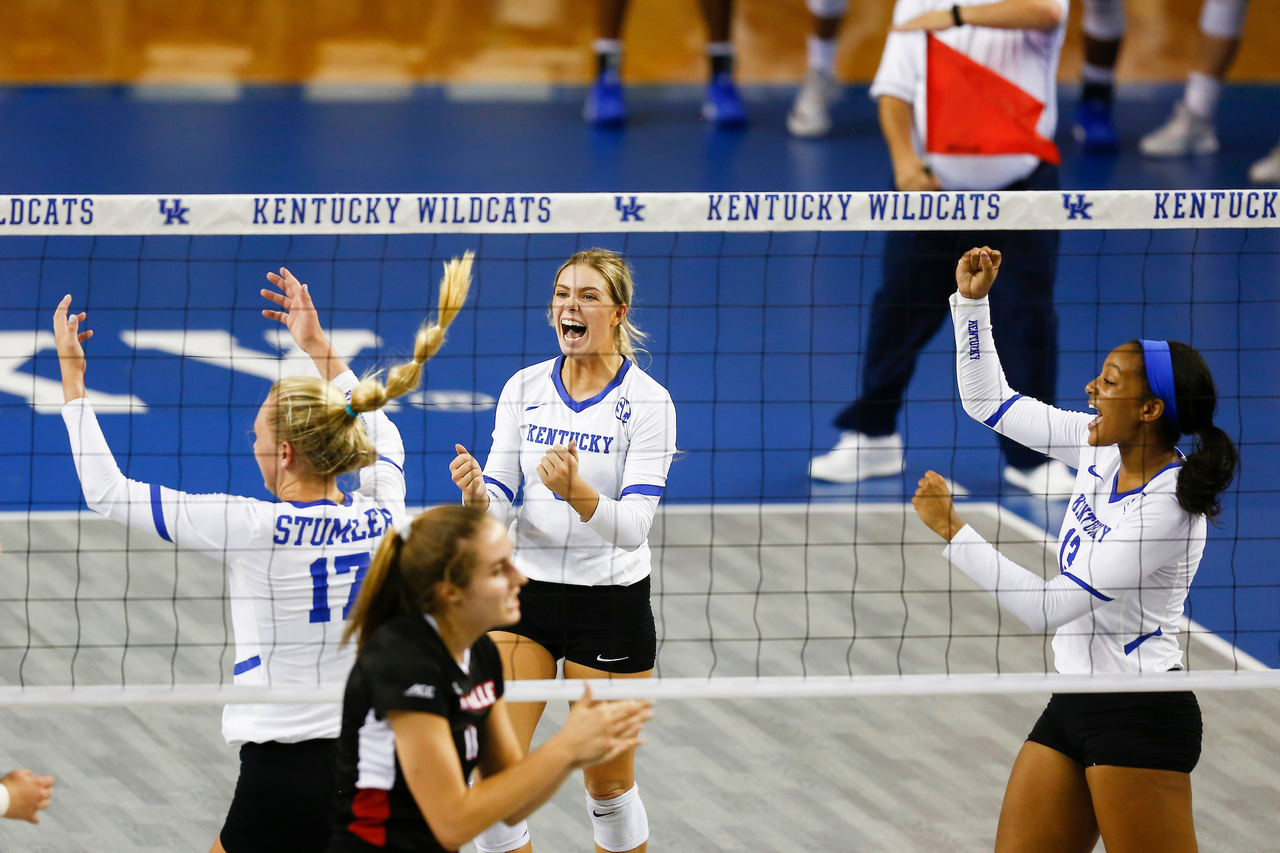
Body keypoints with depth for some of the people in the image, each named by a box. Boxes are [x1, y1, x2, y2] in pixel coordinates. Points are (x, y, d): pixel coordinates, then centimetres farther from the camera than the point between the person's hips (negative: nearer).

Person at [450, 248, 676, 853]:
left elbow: (633, 526, -19)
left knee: (608, 785, 7)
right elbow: (496, 503, -2)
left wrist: (577, 492, -37)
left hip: (611, 600, -3)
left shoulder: (647, 401, -11)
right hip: (525, 592, 3)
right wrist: (475, 494, -25)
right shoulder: (524, 389, 2)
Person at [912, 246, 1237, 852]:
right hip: (1072, 707, 9)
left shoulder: (1167, 508, -21)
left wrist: (953, 531, -20)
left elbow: (1047, 607, -22)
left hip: (1139, 715, -9)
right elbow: (989, 401, 15)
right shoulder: (1101, 450, 3)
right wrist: (972, 300, 4)